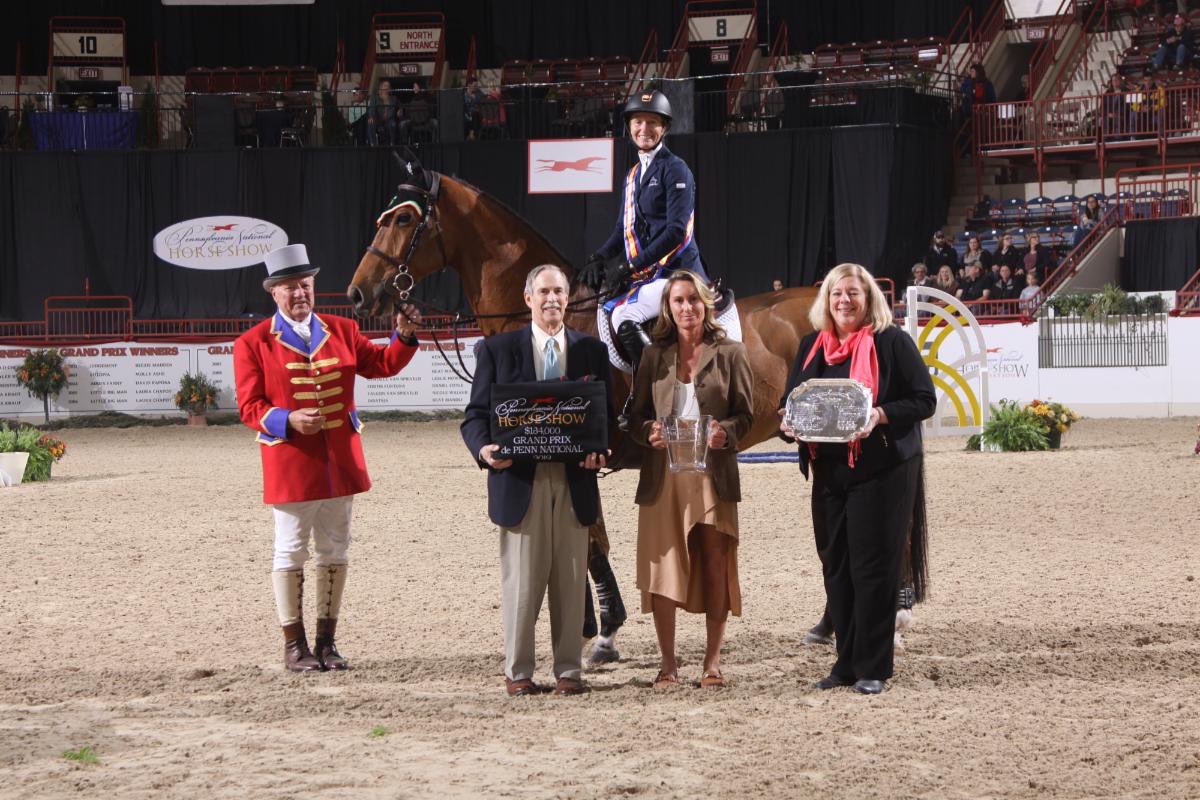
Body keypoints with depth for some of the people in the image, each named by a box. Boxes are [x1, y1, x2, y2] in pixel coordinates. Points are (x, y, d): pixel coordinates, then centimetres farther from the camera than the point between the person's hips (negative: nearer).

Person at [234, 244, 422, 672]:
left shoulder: (342, 331, 8)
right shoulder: (253, 343, -4)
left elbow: (381, 365, 9)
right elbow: (250, 407, -8)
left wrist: (404, 337, -10)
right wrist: (289, 420, -25)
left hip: (340, 460, 4)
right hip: (290, 464, -4)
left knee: (335, 551, 10)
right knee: (291, 552, 3)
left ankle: (327, 642, 20)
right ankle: (294, 644, 12)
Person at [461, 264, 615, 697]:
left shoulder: (592, 350, 10)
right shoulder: (498, 349, 4)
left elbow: (607, 415, 9)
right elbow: (476, 414, 2)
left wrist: (599, 450, -12)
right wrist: (484, 448, -19)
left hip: (574, 479, 2)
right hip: (520, 478, -2)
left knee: (571, 580, 6)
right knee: (521, 580, 2)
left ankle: (569, 670, 14)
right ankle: (518, 672, 10)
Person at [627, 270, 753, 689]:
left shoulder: (730, 353, 5)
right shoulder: (654, 356, 10)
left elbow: (745, 414, 4)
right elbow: (637, 416, 10)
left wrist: (724, 432, -17)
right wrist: (649, 432, -12)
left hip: (713, 471, -1)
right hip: (663, 476, 1)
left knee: (714, 566, 0)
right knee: (661, 567, -1)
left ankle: (712, 661, 9)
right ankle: (667, 664, 6)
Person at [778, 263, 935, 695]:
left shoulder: (892, 342, -4)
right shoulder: (811, 346, 12)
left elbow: (924, 400, -7)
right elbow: (789, 400, 18)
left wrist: (880, 415, -22)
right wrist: (788, 420, -5)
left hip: (882, 472, -6)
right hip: (828, 474, 6)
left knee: (873, 567, -4)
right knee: (836, 568, 9)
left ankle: (873, 668, 3)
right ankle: (846, 663, 18)